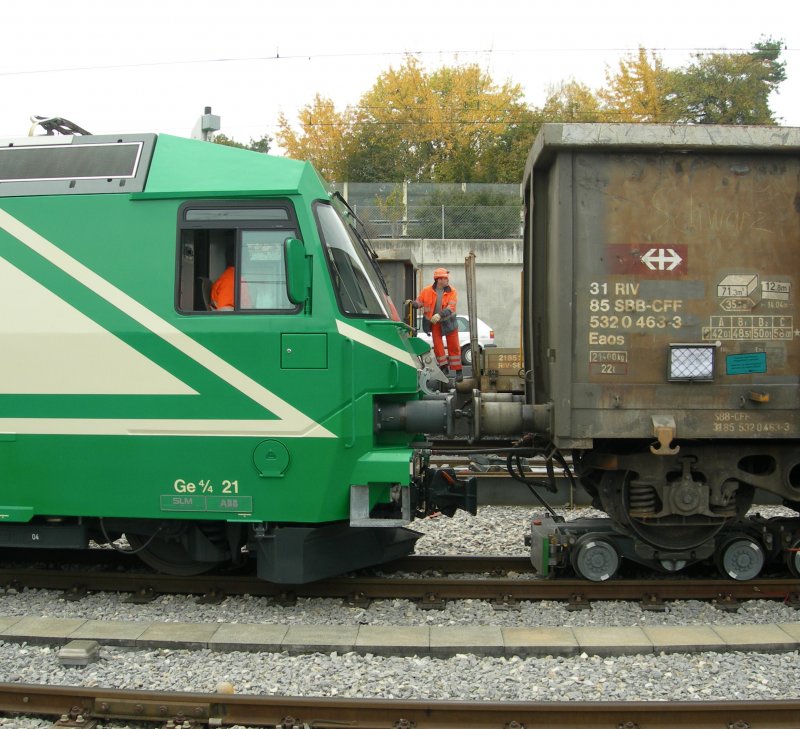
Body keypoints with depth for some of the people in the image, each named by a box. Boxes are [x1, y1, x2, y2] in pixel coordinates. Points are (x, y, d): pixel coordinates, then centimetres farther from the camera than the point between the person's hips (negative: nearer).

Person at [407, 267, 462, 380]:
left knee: (453, 346, 2)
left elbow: (450, 307, -19)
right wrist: (412, 303, -24)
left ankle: (457, 370, 10)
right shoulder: (427, 291, -6)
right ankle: (444, 367, 15)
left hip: (448, 321, -1)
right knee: (437, 345, 3)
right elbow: (419, 302, -1)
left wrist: (439, 315, -34)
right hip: (434, 322, 1)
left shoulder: (452, 292, -9)